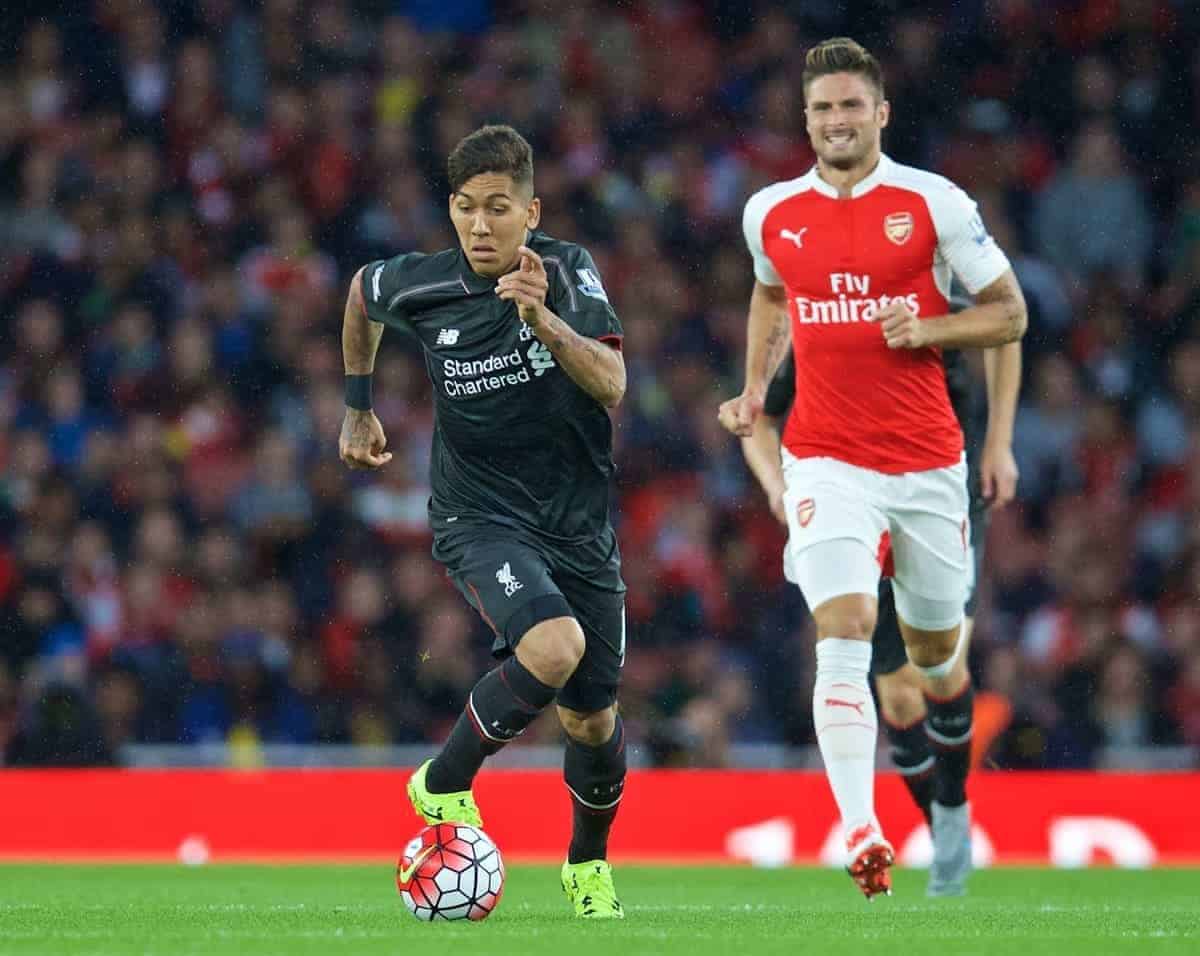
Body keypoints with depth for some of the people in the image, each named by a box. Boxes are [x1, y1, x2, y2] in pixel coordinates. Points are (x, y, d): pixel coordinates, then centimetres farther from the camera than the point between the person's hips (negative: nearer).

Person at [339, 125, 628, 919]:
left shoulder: (567, 271, -13)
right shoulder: (421, 287, -11)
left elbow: (613, 384, -26)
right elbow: (362, 294, 14)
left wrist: (544, 321, -40)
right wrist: (359, 406, 22)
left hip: (579, 520, 2)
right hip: (480, 518, -2)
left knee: (593, 718, 9)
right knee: (553, 647, -31)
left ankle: (590, 862, 38)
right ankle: (444, 786, -8)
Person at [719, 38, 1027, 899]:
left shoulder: (933, 203, -5)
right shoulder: (771, 213, 4)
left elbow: (1009, 314, 1)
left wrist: (929, 329, -16)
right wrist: (755, 391, 12)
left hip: (927, 460, 0)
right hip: (827, 461, 0)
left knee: (933, 645, 14)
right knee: (844, 632, -20)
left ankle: (951, 682, 54)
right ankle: (860, 832, -27)